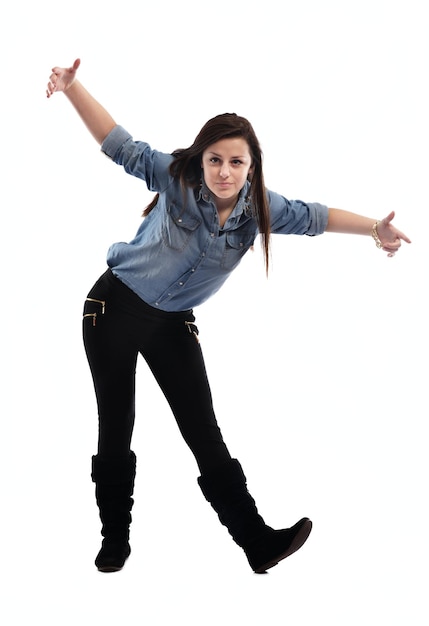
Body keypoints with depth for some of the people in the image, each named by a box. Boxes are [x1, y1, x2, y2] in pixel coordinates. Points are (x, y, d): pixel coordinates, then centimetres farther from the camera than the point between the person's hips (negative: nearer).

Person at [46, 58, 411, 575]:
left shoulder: (260, 208, -9)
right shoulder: (177, 177, -16)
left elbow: (313, 217, -4)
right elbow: (121, 145, -15)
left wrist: (374, 228, -15)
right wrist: (72, 87, -24)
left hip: (174, 323, 2)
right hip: (115, 306, -2)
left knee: (206, 434, 0)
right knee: (115, 430, 5)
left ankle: (257, 541, 4)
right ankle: (115, 538, 20)